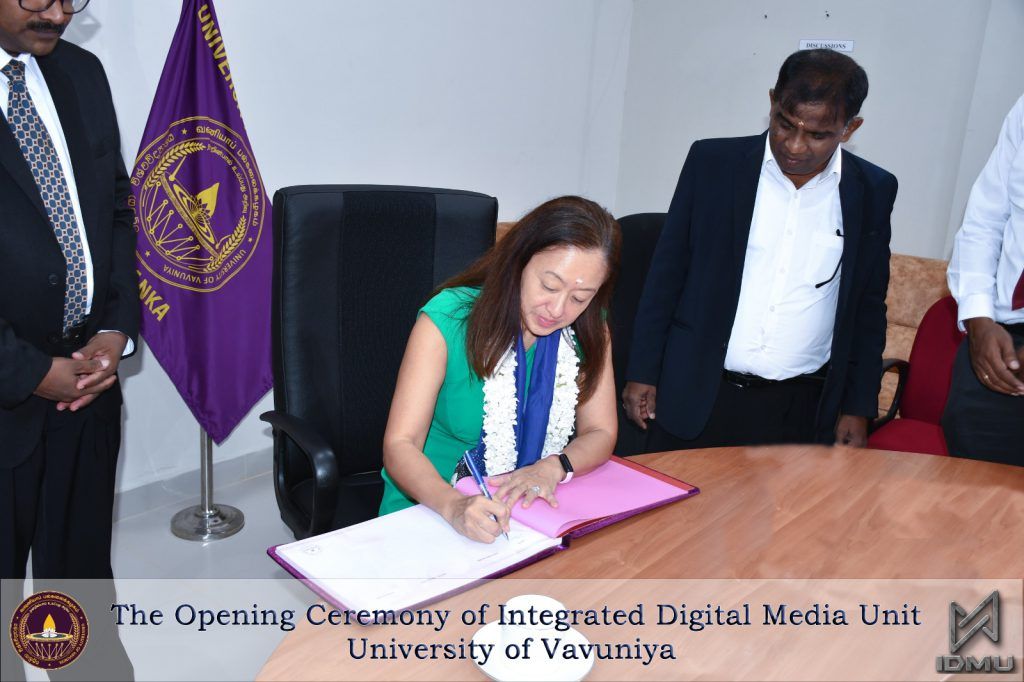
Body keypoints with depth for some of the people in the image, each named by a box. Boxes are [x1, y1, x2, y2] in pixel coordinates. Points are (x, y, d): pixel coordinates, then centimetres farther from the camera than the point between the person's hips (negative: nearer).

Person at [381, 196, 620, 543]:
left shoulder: (589, 329, 1)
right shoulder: (448, 318, -12)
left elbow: (600, 432, 4)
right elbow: (400, 444, -16)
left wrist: (551, 469, -18)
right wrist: (453, 505, -35)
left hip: (531, 513, 3)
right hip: (433, 510, -3)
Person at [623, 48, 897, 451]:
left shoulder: (873, 192, 1)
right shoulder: (712, 163, -3)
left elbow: (869, 307, 9)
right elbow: (667, 274, 2)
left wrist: (859, 407, 7)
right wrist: (642, 372, 0)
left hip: (802, 411, 1)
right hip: (698, 399, 0)